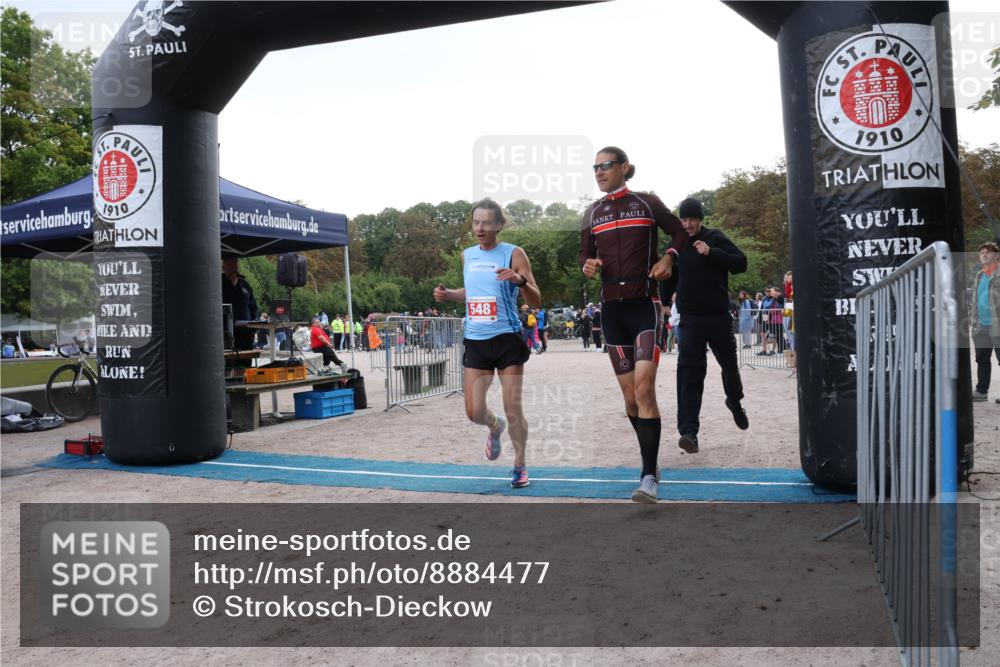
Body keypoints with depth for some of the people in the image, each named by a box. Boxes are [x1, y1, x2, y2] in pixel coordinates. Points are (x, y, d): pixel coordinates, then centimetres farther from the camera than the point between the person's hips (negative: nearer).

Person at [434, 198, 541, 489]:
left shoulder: (514, 254, -6)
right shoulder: (467, 255, 10)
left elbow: (536, 302, -8)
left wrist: (520, 280, -27)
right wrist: (448, 294, 9)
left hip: (507, 339, -4)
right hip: (475, 341, 4)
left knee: (513, 410, -1)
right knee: (474, 412, 1)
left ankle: (520, 467, 20)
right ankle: (495, 427, 37)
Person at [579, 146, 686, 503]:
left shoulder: (648, 203, 1)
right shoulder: (592, 213, 11)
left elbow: (679, 233, 11)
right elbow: (585, 254, 17)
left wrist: (668, 258, -8)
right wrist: (588, 265, -6)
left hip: (644, 305, -4)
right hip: (611, 309, 4)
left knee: (644, 387, -17)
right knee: (630, 395, 7)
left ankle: (649, 477, -15)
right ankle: (651, 458, 27)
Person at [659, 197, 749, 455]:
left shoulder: (716, 239, -2)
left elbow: (741, 263, -11)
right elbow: (669, 279, 16)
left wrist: (712, 252, -22)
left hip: (719, 317, -1)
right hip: (690, 319, 1)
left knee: (729, 364, 14)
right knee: (689, 373, -11)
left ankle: (735, 402, 46)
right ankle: (689, 431, -15)